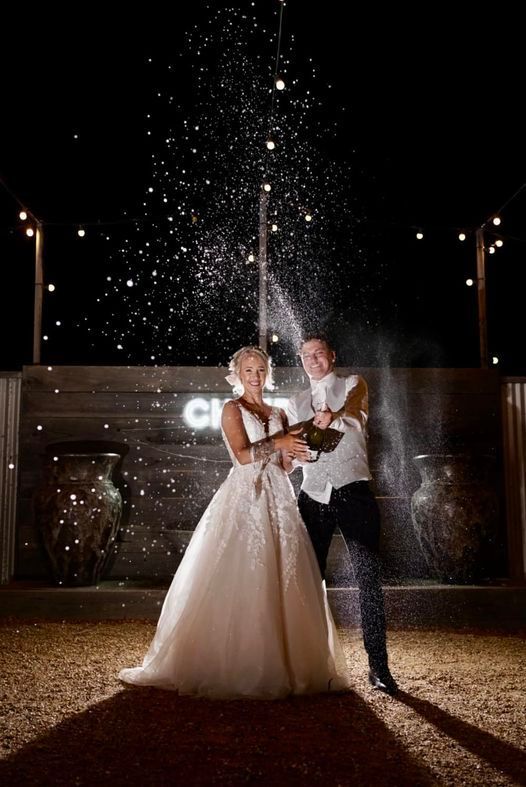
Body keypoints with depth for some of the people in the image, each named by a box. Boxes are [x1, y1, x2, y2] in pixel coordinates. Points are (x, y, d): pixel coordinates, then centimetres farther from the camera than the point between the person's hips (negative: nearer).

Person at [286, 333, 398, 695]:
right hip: (313, 497, 4)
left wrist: (333, 417, -39)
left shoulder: (353, 384, 6)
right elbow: (291, 448, 13)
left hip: (354, 492, -3)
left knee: (369, 579, -7)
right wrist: (297, 452, -12)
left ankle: (378, 665, -1)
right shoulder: (296, 403, 18)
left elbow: (356, 416, -16)